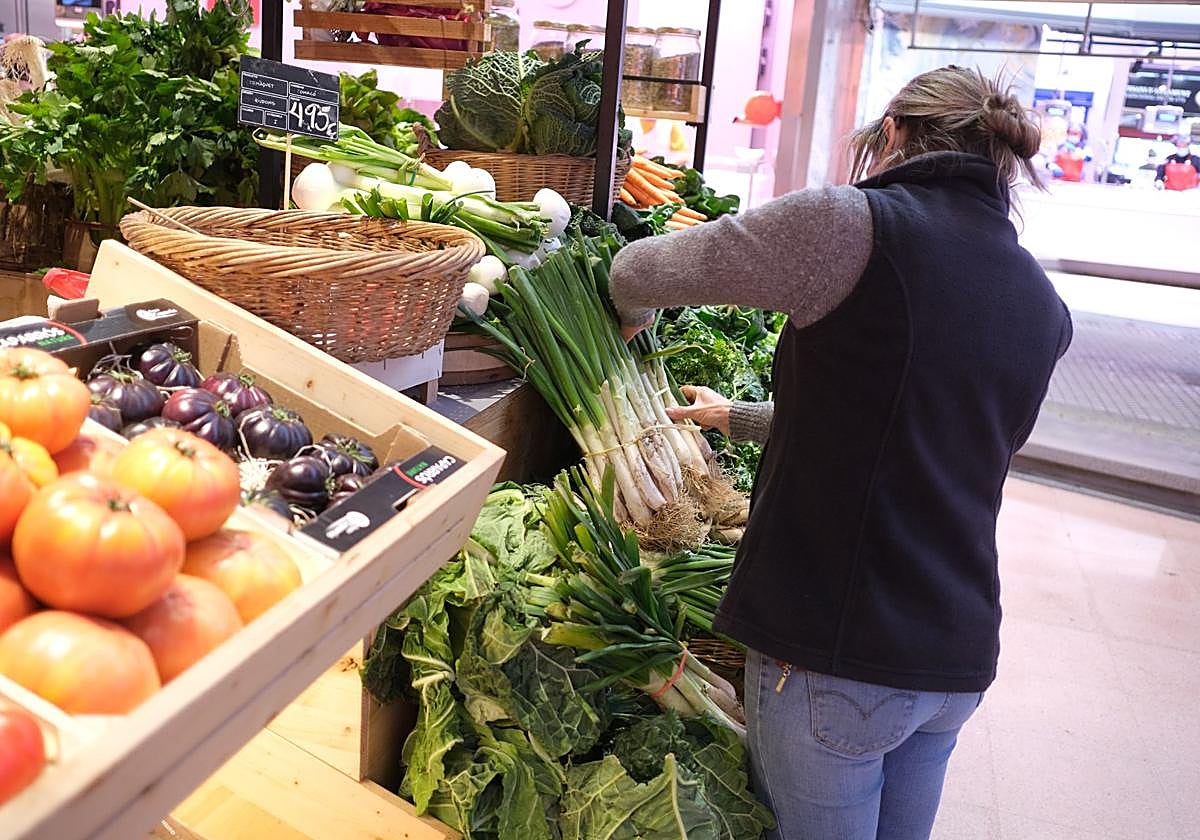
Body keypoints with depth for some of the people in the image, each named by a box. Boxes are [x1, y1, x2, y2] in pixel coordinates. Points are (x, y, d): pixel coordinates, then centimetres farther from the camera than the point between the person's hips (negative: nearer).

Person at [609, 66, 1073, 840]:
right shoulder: (1047, 310, 8)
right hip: (960, 656, 7)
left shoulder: (858, 226, -14)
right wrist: (740, 418, 29)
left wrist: (635, 313, 18)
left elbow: (639, 271, -6)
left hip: (836, 652, -6)